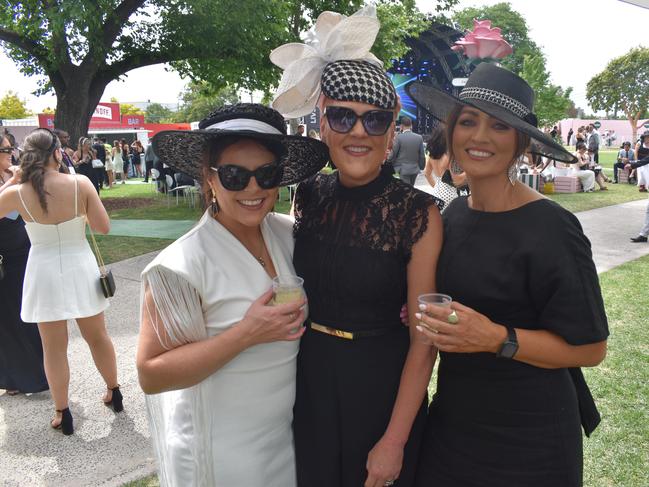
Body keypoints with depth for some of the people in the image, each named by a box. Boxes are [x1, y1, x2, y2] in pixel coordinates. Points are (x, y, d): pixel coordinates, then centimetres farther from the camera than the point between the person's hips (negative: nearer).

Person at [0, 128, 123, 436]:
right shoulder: (81, 184, -14)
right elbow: (103, 227, -11)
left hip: (45, 273, 0)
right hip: (80, 269, 1)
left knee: (54, 348, 12)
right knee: (97, 336, 19)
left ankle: (62, 415, 23)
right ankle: (114, 393, 36)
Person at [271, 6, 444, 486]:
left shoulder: (418, 213, -16)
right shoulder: (309, 195, -4)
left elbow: (423, 339, -15)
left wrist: (395, 440, -14)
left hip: (382, 388, -4)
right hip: (309, 381, 4)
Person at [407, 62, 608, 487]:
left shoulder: (550, 226, -18)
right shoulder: (455, 213, 0)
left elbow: (590, 348, -14)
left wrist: (497, 338, -26)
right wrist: (426, 316, -4)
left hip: (526, 438, -5)